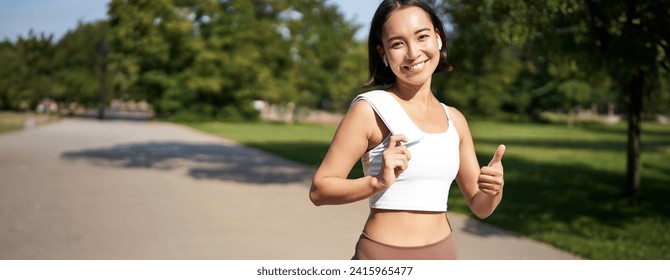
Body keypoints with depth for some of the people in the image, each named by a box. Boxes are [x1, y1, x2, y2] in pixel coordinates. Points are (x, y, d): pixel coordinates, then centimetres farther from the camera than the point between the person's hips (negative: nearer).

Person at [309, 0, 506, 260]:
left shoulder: (454, 120, 5)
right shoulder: (370, 109, -10)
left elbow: (480, 207, 9)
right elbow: (319, 191, -11)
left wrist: (494, 188, -12)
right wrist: (378, 182, -26)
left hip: (443, 255, 5)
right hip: (382, 257, -5)